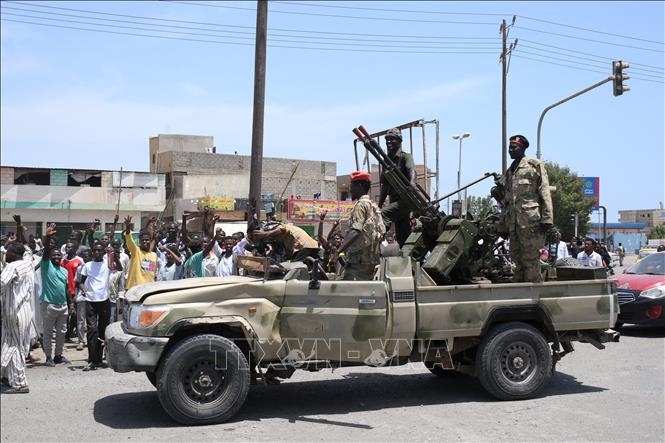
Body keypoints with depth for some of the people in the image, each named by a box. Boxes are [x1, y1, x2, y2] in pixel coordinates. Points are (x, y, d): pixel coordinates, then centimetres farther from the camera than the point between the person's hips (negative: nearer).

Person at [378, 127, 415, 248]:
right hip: (394, 200, 7)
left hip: (405, 199, -7)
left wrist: (412, 184, -44)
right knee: (401, 237, 8)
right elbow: (385, 185, 20)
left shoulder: (405, 157, -2)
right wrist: (379, 204, 15)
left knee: (383, 214, -29)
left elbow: (412, 171, -23)